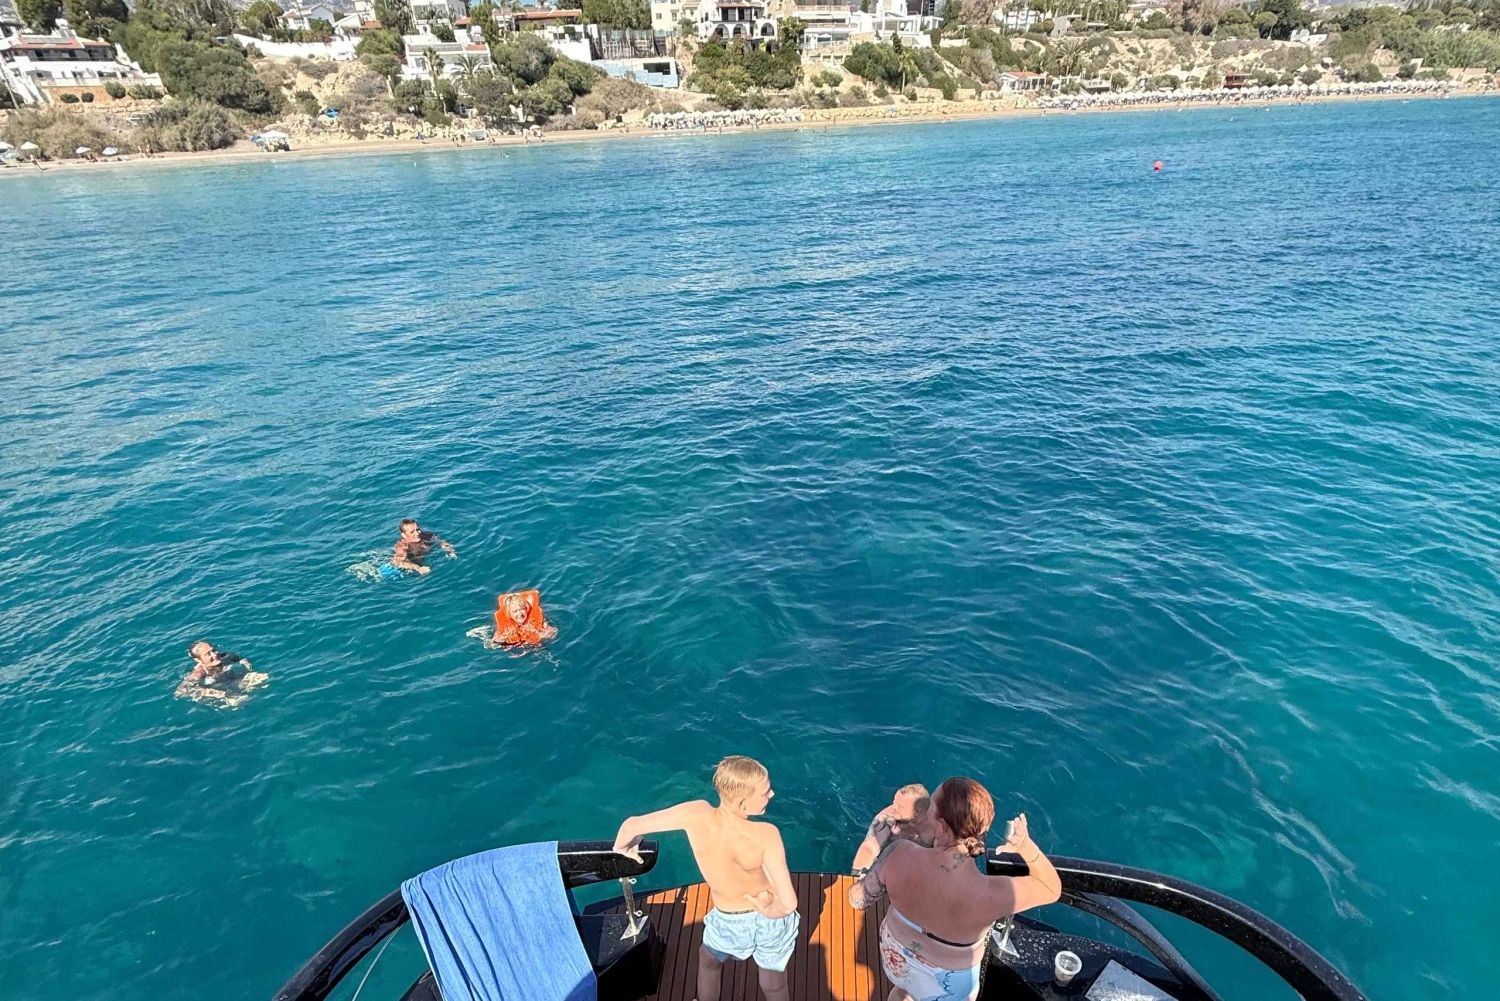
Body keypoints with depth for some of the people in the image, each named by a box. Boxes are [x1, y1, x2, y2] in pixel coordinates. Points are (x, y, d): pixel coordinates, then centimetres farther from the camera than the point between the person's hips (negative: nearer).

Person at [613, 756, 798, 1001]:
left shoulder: (697, 814, -28)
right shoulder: (765, 835, -35)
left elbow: (632, 825, -19)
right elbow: (788, 903, -37)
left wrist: (622, 847, 4)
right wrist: (772, 911, -14)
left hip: (729, 924, 1)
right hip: (770, 922, -1)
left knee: (709, 960, 36)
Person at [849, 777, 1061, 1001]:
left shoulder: (901, 855, -36)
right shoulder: (989, 895, -40)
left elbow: (857, 899, -17)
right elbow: (1052, 889, -20)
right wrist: (1026, 846, -30)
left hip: (897, 954, 2)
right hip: (945, 981, -2)